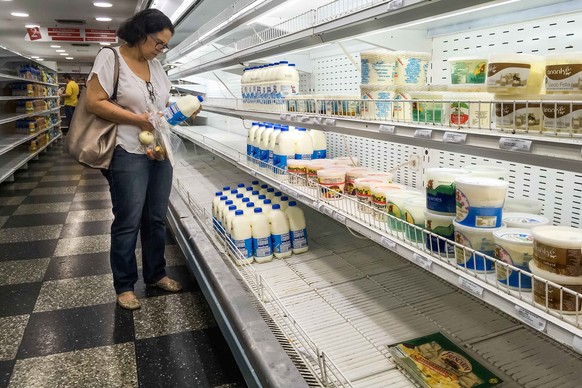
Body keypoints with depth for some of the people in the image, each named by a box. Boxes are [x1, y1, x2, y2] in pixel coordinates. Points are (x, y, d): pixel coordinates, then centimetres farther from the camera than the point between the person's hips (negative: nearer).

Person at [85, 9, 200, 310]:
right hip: (128, 154, -6)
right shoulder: (110, 58, -7)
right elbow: (94, 102, -14)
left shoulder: (155, 65, 12)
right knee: (128, 222, 3)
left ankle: (155, 274, 30)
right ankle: (124, 286, 19)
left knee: (156, 219, 13)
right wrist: (139, 120, -18)